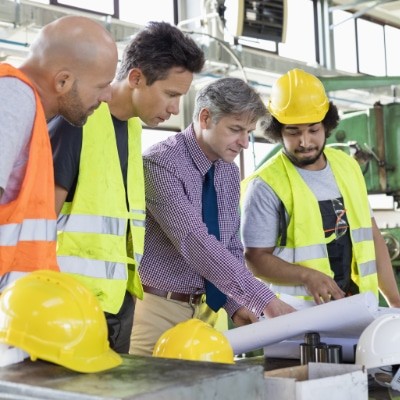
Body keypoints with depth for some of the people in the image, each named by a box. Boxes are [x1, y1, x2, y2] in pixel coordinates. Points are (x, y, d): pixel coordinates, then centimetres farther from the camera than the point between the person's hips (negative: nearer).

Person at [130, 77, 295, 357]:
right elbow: (194, 241, -28)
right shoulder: (161, 163, -18)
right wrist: (263, 300, -30)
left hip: (204, 309, 7)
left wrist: (237, 305, -4)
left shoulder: (229, 172, 7)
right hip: (158, 308, -7)